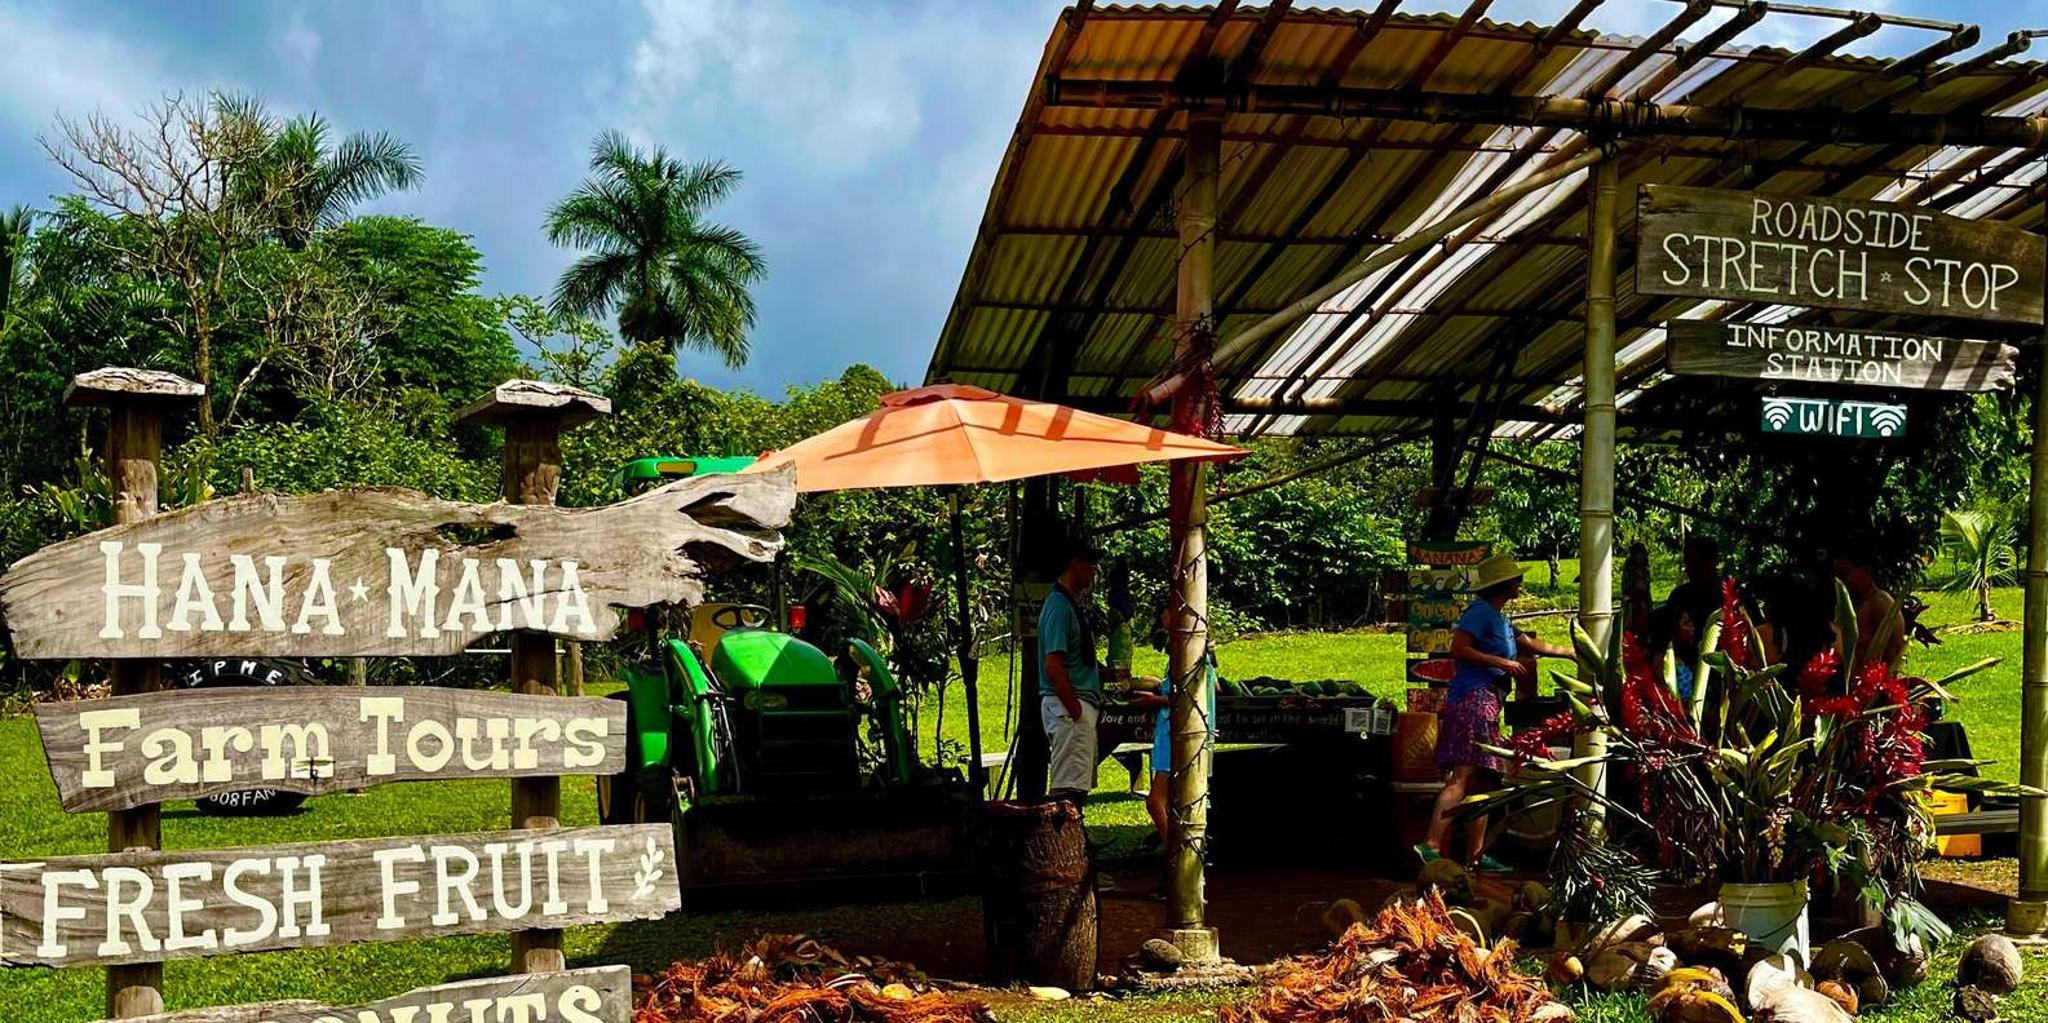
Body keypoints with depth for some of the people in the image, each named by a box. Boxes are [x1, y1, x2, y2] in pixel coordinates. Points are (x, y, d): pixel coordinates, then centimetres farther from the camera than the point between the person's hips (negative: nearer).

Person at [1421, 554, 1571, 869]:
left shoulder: (1499, 619, 24)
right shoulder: (1480, 611, -5)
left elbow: (1532, 645, 36)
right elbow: (1458, 649, -16)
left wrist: (1572, 653, 42)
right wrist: (1503, 662, -14)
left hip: (1487, 703, 11)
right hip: (1473, 698, -11)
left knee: (1483, 780, 9)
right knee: (1463, 776, -20)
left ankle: (1475, 856, 11)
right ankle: (1431, 846, -30)